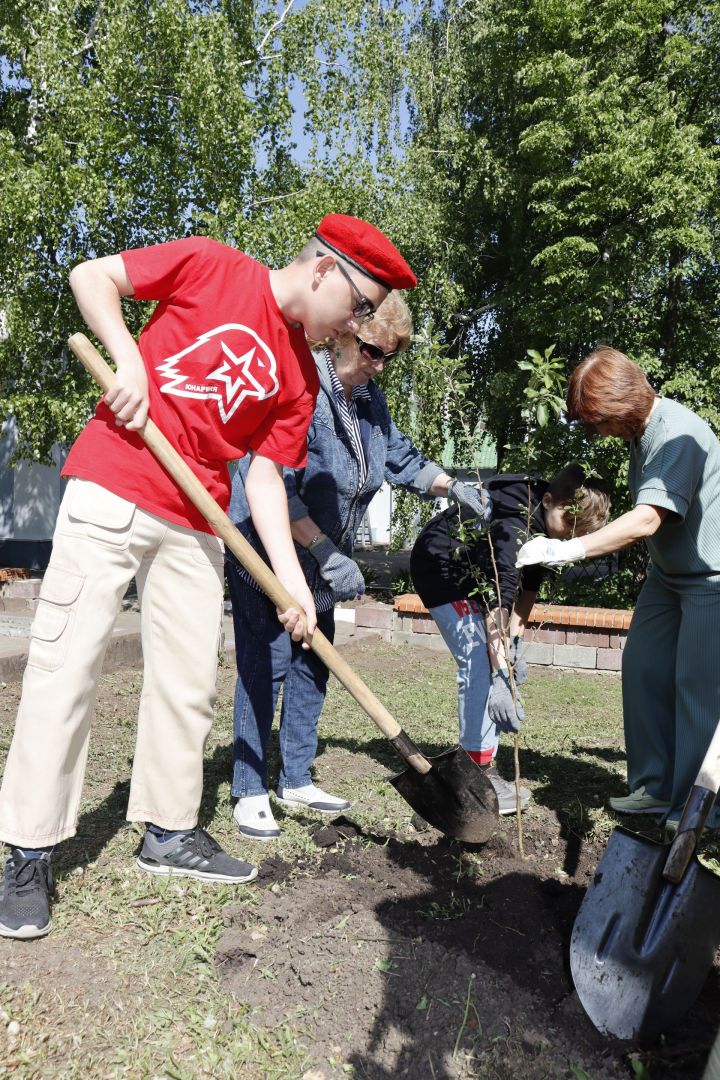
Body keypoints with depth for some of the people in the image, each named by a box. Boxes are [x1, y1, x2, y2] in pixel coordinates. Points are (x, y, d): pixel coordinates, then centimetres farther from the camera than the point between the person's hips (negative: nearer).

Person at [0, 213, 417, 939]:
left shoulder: (300, 379, 9)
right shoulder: (212, 266, -2)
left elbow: (264, 473, 4)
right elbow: (91, 276, 2)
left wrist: (291, 577, -5)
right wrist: (128, 359, -14)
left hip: (196, 524, 6)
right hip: (111, 492, -5)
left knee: (189, 676, 7)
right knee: (68, 660, -5)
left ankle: (169, 831, 24)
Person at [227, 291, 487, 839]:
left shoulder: (369, 398, 4)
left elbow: (400, 457, 18)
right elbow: (273, 485, -29)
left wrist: (455, 488, 7)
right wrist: (327, 554, -31)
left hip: (320, 558, 8)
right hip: (263, 550, -8)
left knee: (313, 664, 11)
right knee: (266, 664, -8)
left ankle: (296, 780, 25)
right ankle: (250, 792, 7)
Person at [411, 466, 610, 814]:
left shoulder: (545, 519, -8)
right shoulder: (514, 522, -36)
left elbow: (529, 584, 0)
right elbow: (498, 599, -45)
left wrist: (515, 642, -9)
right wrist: (501, 678, -51)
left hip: (474, 570, 9)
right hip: (440, 566, -9)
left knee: (495, 661, 2)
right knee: (481, 663, -18)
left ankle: (484, 770, 9)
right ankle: (478, 775, -12)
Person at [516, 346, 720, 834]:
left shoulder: (677, 435, -27)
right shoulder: (639, 428, 3)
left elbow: (647, 520, -37)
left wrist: (569, 550, -40)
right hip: (669, 571, 9)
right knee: (643, 669, 7)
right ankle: (657, 786, 17)